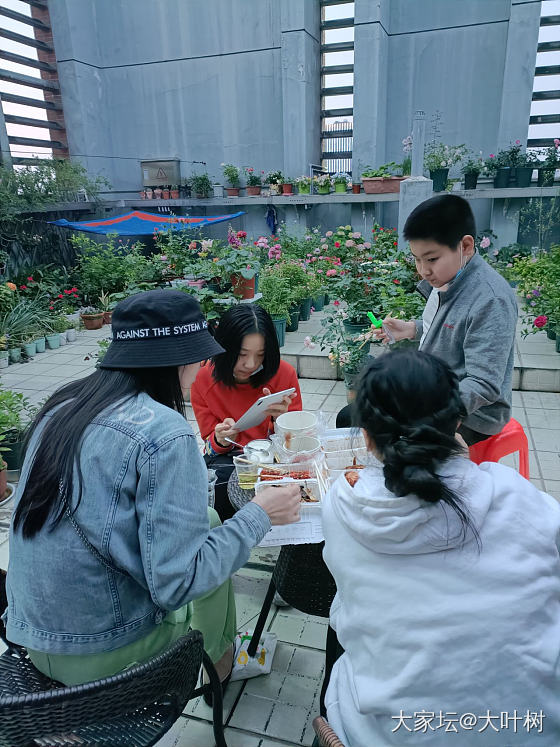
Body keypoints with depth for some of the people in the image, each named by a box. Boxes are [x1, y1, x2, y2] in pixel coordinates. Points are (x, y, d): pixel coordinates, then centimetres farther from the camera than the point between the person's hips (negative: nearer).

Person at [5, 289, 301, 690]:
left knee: (204, 520, 17)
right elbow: (176, 584, -25)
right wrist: (258, 515, -14)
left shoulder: (61, 406, -1)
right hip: (100, 656, -6)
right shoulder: (166, 434, -24)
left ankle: (220, 654, 37)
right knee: (216, 532, 12)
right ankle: (220, 660, 35)